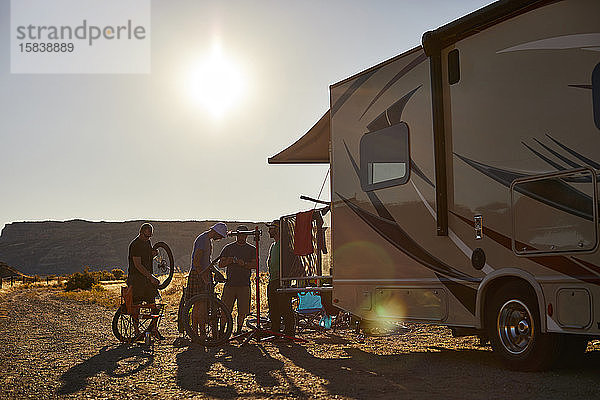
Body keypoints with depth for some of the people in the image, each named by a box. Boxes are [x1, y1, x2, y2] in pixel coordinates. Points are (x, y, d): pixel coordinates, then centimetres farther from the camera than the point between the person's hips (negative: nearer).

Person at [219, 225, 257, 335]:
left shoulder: (252, 249, 10)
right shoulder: (228, 248, 11)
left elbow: (255, 264, -2)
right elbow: (220, 265, 9)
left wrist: (244, 263, -18)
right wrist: (228, 261, -11)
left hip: (244, 285, 0)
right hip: (230, 283, 0)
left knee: (242, 311, 1)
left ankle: (239, 330, 15)